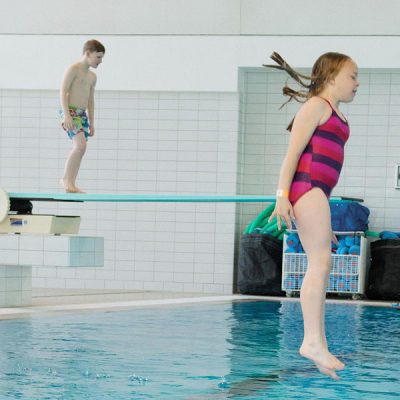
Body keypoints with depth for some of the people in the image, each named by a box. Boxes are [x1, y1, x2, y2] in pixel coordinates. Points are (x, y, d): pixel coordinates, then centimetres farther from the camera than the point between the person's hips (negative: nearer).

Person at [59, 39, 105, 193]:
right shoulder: (73, 69, -6)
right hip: (70, 112, -8)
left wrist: (91, 123, 20)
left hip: (82, 115, 8)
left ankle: (71, 184, 6)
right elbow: (63, 92, -12)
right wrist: (67, 115, -21)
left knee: (78, 150, 4)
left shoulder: (92, 76, 19)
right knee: (80, 145, -22)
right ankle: (66, 178, -14)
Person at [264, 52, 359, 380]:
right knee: (321, 262, -16)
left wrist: (325, 220, 25)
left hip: (318, 193, 9)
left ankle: (318, 346, 4)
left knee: (319, 267, 5)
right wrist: (283, 194, -20)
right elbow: (293, 152, -11)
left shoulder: (337, 115, 24)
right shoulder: (316, 105, -3)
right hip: (306, 186, -9)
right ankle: (313, 340, -21)